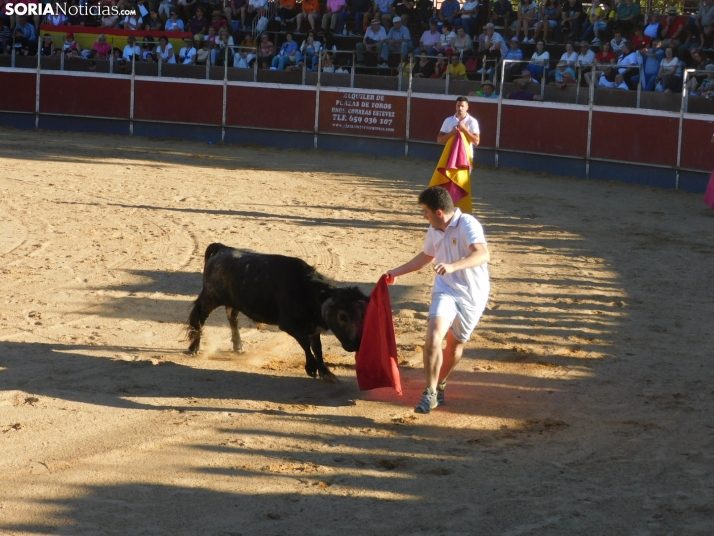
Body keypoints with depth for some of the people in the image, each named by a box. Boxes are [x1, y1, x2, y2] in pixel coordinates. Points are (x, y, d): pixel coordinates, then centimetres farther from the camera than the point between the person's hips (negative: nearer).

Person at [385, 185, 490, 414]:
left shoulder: (467, 224, -19)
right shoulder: (434, 230, 3)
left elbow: (483, 255, -35)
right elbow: (426, 257, 24)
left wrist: (453, 266, -48)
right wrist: (397, 272, 25)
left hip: (471, 294, -4)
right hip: (445, 290, 4)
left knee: (455, 344, 14)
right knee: (433, 337, -20)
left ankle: (440, 386, 39)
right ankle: (430, 393, -11)